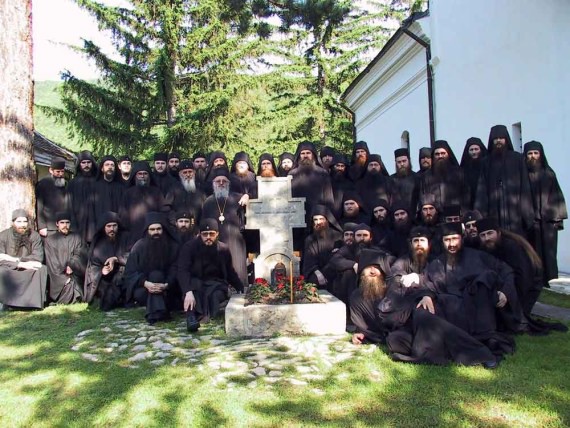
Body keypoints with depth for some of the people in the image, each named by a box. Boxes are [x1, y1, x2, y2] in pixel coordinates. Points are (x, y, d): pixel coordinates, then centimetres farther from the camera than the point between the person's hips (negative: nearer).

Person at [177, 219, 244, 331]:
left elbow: (230, 272, 10)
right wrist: (188, 292, -39)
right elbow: (183, 270, -23)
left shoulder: (223, 249, -2)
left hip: (215, 283, 2)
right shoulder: (189, 246, -11)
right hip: (195, 283, -2)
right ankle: (192, 315, -45)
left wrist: (243, 290, 5)